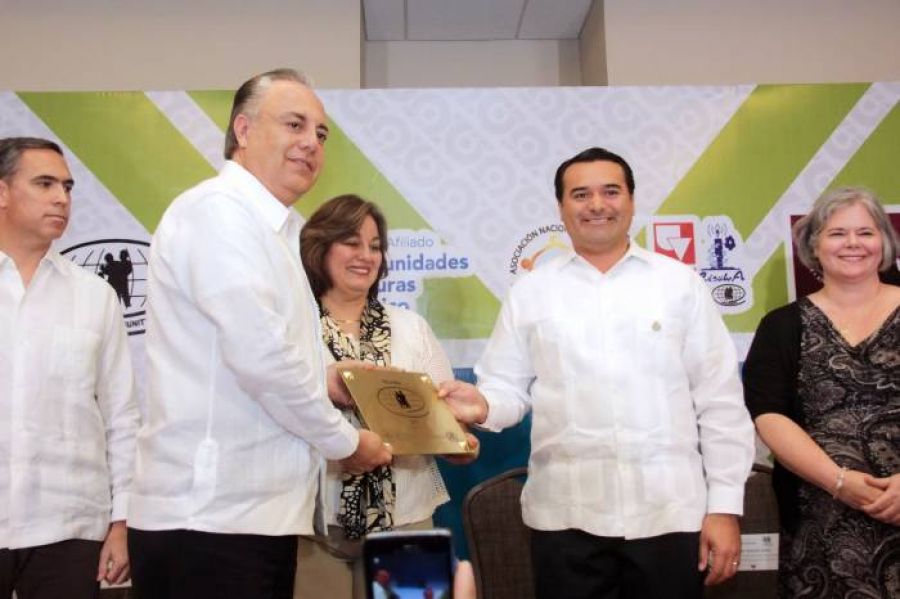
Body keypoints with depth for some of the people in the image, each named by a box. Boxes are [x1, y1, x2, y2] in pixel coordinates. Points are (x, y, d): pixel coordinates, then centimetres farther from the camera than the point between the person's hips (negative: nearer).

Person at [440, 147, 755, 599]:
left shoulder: (681, 283, 4)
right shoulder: (530, 292, 6)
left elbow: (720, 402, 3)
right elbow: (509, 389, 5)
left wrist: (725, 505, -1)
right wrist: (482, 406, -18)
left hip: (668, 512, 0)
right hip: (566, 516, 0)